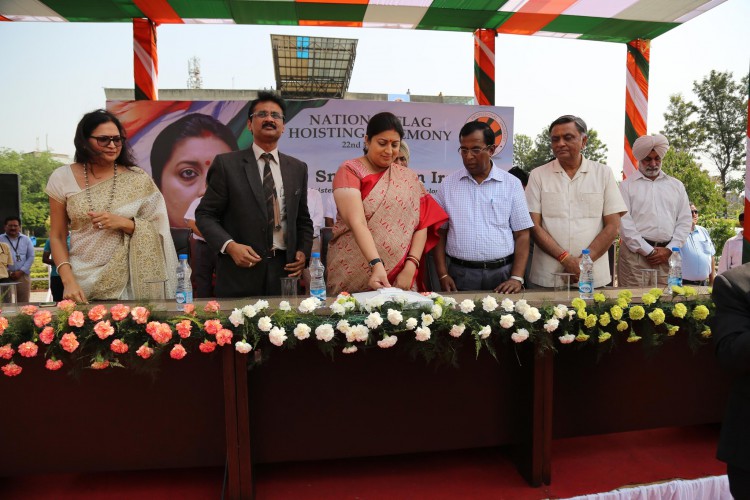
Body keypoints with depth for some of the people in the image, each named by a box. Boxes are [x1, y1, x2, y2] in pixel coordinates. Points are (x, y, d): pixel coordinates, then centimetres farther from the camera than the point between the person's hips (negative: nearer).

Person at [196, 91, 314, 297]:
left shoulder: (298, 168, 10)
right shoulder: (226, 164, 0)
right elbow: (205, 214, 0)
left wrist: (303, 252, 0)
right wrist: (229, 245, -15)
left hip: (285, 269, 3)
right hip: (240, 272, -3)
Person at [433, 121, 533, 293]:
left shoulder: (512, 184, 3)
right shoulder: (448, 184, 5)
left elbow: (522, 234, 3)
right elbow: (440, 232, 6)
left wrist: (517, 278, -7)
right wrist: (443, 274, -3)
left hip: (502, 273, 0)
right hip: (460, 274, 0)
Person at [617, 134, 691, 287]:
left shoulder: (676, 185, 17)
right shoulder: (627, 185, 4)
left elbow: (684, 221, 12)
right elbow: (623, 222, -5)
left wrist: (669, 250, -2)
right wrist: (648, 251, -9)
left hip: (667, 255, 3)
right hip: (635, 252, -3)